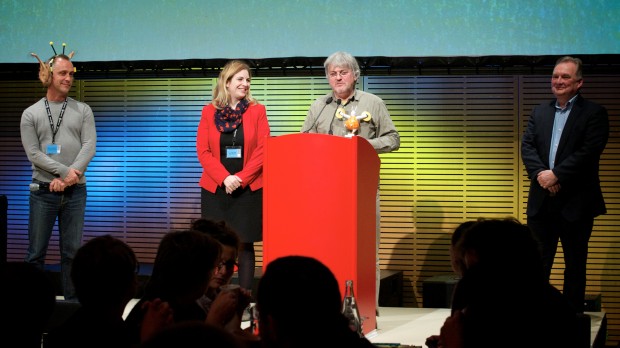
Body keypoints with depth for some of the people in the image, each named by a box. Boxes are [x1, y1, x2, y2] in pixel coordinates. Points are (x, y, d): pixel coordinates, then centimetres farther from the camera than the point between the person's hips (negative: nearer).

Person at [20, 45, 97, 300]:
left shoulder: (83, 111, 7)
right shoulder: (31, 114, 4)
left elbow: (89, 147, -3)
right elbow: (33, 154, -4)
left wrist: (67, 180, -13)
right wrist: (64, 172, -15)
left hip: (75, 191, 1)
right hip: (43, 191, -1)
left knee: (72, 251, 4)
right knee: (36, 252, 1)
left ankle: (72, 300, 10)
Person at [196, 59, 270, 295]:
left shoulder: (257, 111, 4)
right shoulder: (209, 112, 6)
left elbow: (262, 150, -3)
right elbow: (203, 151, 1)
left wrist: (240, 178, -13)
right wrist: (224, 178, -12)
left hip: (248, 188, -1)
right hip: (215, 188, 1)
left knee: (245, 245, 0)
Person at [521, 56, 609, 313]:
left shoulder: (593, 113, -3)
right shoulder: (539, 112, 13)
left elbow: (588, 152, -14)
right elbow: (527, 146, 3)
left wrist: (556, 174, -18)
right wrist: (540, 173, -14)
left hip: (576, 202, -4)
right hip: (542, 199, 4)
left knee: (575, 263, 5)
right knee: (537, 262, 7)